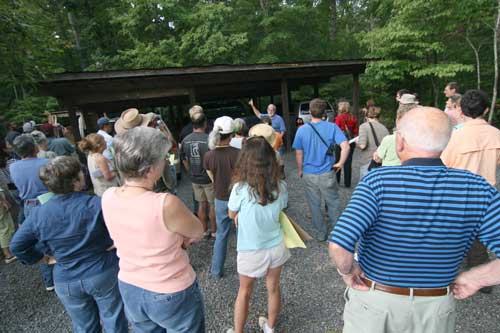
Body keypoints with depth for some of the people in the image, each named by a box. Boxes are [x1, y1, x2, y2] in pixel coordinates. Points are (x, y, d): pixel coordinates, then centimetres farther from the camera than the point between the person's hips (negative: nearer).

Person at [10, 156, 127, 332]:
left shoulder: (39, 214, -10)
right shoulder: (97, 204, -22)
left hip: (67, 282, 3)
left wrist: (44, 258, 6)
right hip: (104, 273, -3)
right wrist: (114, 242, -9)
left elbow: (17, 246, -2)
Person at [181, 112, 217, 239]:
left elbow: (184, 160, 6)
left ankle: (205, 230, 30)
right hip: (209, 178, -5)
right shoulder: (209, 139, -20)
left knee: (202, 204, 18)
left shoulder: (185, 140, -4)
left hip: (195, 179, 5)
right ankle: (214, 230, 25)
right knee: (213, 204, 12)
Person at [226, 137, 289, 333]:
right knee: (273, 289, 25)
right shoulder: (280, 187, -15)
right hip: (276, 247, 3)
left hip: (251, 251, -3)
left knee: (244, 293, 22)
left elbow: (232, 215, -8)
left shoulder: (240, 188, -26)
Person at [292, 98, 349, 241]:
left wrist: (300, 170, 13)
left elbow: (299, 154, 0)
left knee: (314, 205, 14)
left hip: (309, 174, 0)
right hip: (327, 173, 0)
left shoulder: (302, 130, -5)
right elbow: (345, 146, -17)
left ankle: (321, 233, 27)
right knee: (332, 203, 18)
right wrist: (340, 163, -4)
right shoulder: (332, 127, -6)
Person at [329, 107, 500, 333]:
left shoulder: (379, 181, -26)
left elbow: (339, 246, -34)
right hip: (435, 308, 3)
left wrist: (347, 271, -14)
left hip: (372, 299, -2)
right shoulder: (477, 189, -14)